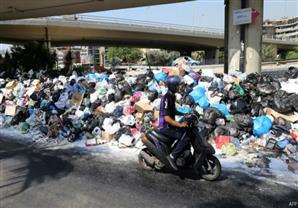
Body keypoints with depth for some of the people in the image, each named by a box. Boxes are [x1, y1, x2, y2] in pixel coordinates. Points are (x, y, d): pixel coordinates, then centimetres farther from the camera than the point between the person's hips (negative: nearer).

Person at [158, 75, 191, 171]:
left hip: (171, 125, 10)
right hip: (165, 126, -10)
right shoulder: (166, 98, -21)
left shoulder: (172, 96, 10)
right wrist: (180, 124, -29)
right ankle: (172, 156, -14)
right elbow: (166, 117, -27)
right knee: (186, 138, -21)